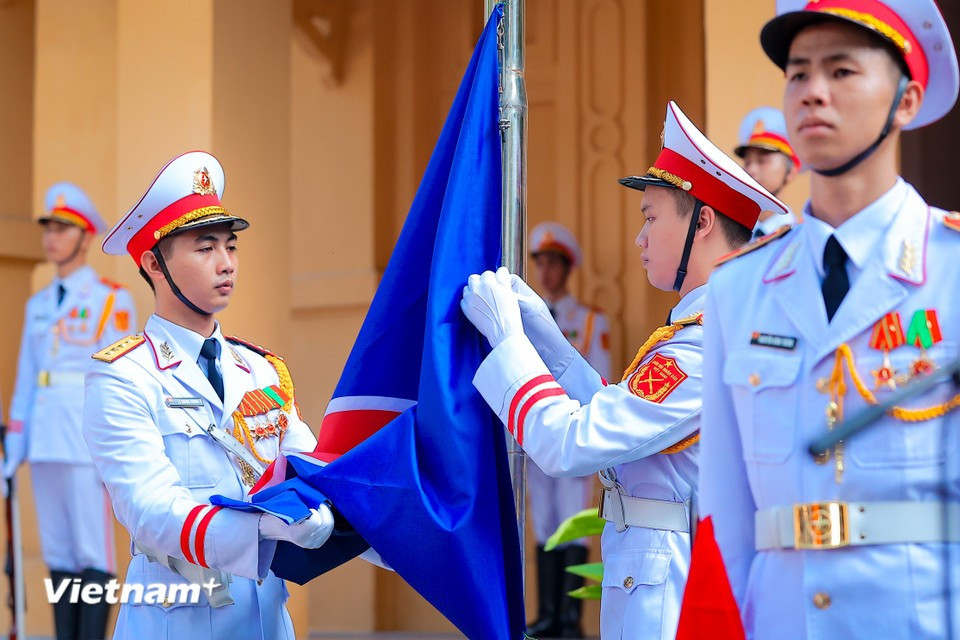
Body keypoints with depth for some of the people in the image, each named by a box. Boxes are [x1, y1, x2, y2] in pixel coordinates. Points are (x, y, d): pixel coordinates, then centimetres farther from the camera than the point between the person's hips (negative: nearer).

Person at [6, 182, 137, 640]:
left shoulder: (112, 300, -2)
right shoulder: (38, 305, 16)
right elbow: (25, 381, 16)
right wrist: (13, 450, 12)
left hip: (90, 443, -6)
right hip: (44, 443, 6)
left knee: (92, 553, -6)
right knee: (58, 553, 7)